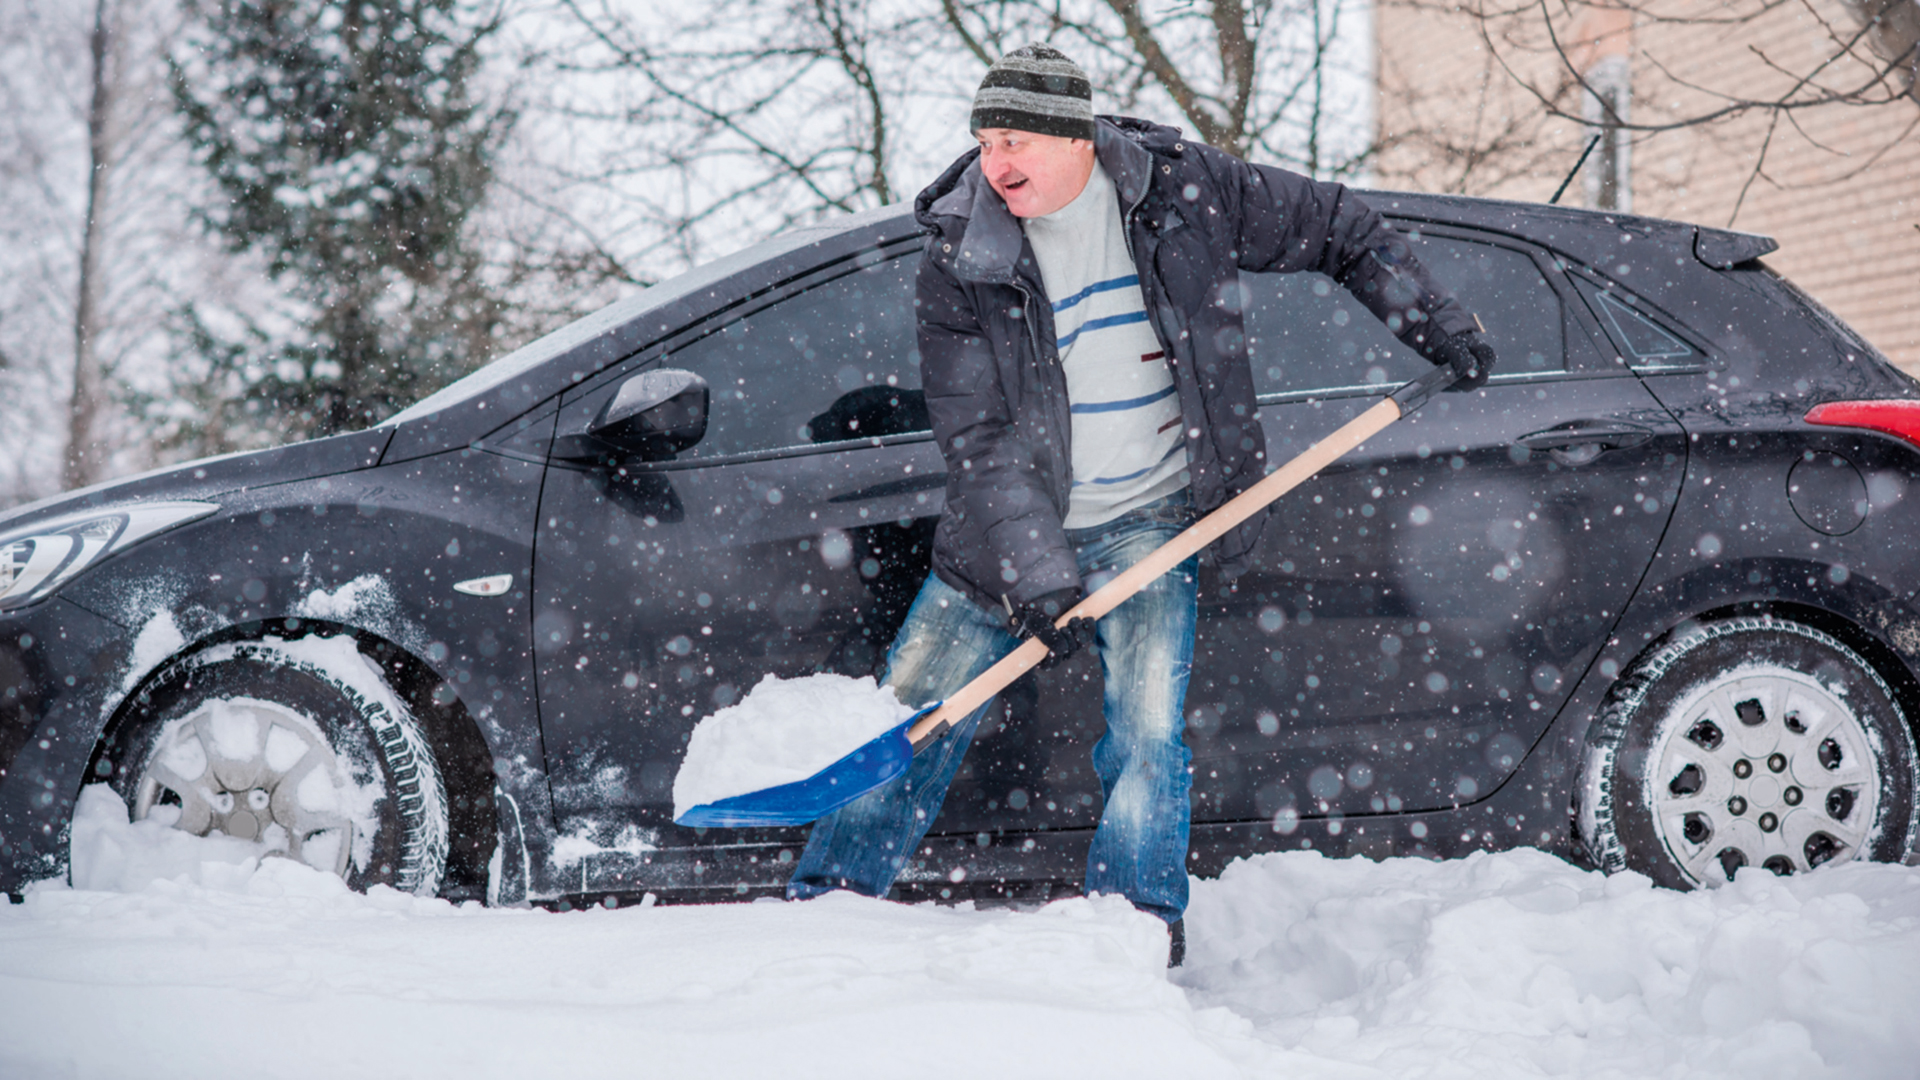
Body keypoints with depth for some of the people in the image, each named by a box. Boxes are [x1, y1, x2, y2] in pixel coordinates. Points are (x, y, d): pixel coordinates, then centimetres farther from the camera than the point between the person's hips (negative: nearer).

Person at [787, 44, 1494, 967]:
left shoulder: (1183, 191, -10)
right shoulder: (961, 259, -12)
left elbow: (1338, 231, 4)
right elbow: (979, 441, -15)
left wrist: (1439, 327, 0)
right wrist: (1036, 574, -24)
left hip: (1147, 522, 0)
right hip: (1009, 531, 1)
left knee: (1147, 729, -16)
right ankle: (825, 901, 17)